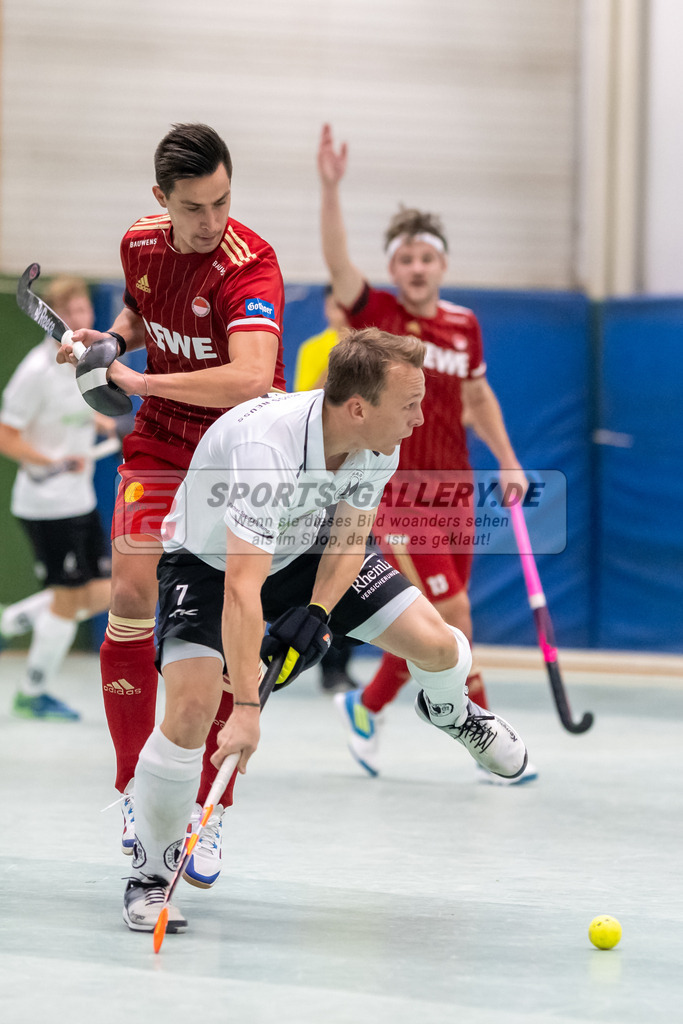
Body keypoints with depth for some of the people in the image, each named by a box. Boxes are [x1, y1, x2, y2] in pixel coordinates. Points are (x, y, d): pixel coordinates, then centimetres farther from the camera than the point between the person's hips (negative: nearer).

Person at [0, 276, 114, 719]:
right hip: (47, 503, -8)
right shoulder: (38, 371, -17)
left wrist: (108, 424, 4)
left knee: (101, 595, 6)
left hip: (82, 499, 8)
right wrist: (55, 462, -25)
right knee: (68, 599, -3)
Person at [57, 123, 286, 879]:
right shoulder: (140, 245, -4)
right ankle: (133, 787, 0)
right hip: (161, 444, 4)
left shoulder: (248, 266, -24)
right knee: (132, 595, -13)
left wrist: (142, 381, -29)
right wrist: (110, 339, -2)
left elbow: (250, 380, -39)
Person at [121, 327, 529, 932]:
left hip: (308, 552, 5)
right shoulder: (264, 446, -42)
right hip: (209, 561, -5)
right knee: (192, 710, -26)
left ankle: (448, 710, 31)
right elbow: (242, 587, -44)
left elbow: (350, 533, -4)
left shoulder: (379, 442, -20)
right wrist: (246, 710, -47)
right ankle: (152, 872, -4)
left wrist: (317, 613, -22)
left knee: (438, 648, -9)